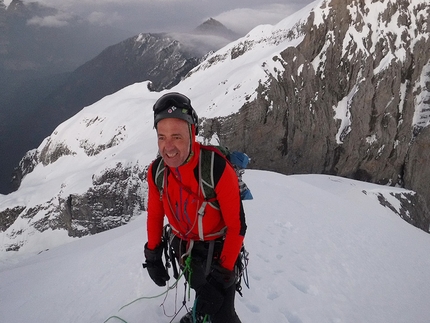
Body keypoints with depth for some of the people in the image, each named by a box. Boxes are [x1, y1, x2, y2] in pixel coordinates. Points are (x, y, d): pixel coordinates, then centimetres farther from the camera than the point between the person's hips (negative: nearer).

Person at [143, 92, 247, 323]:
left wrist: (223, 274, -21)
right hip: (183, 247, 4)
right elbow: (155, 214, 2)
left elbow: (237, 225, -23)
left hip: (217, 249, -4)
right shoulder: (156, 171, -16)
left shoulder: (217, 169, -32)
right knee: (202, 292, 26)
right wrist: (152, 255, 5)